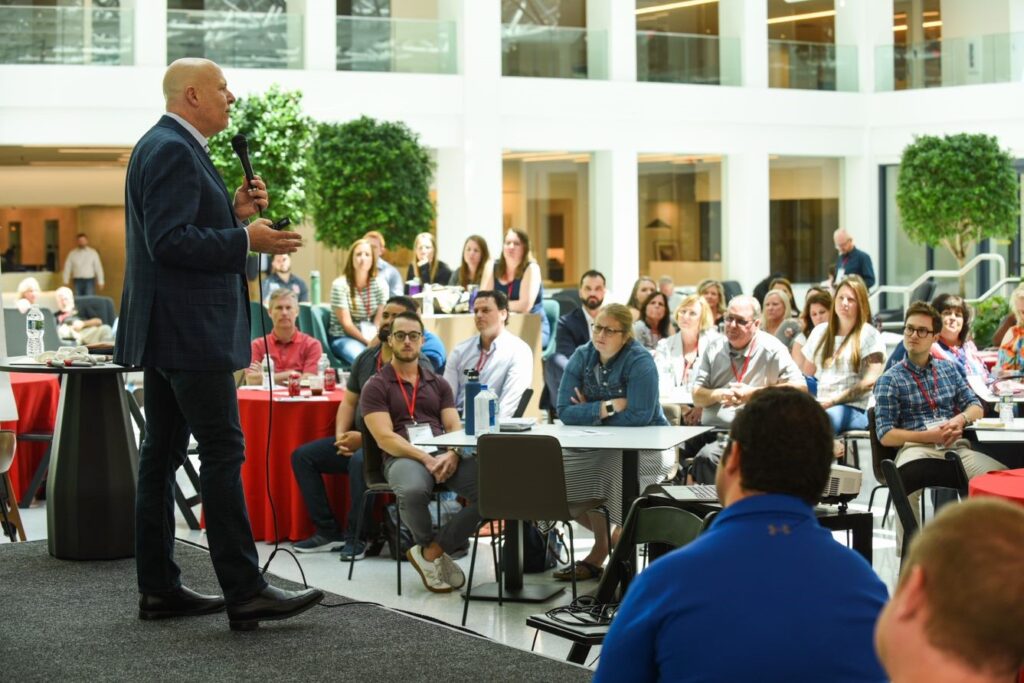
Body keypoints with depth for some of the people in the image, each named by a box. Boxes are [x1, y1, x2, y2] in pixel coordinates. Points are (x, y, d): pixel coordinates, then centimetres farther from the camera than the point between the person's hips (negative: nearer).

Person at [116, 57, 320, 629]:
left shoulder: (168, 147, 19)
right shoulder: (173, 150, -15)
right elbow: (170, 240, -22)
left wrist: (235, 213, 8)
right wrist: (246, 239, -20)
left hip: (167, 334, 11)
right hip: (189, 331, -11)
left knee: (163, 454, 10)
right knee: (224, 453, -10)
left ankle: (159, 589, 15)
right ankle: (245, 592, -9)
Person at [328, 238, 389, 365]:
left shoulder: (380, 284, 2)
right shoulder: (340, 285, -8)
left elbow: (379, 321, -1)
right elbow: (346, 323, -12)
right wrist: (368, 342, -21)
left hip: (372, 337, 4)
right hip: (343, 337, -4)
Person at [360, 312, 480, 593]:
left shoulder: (438, 384, 22)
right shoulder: (376, 386, 7)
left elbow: (455, 428, 12)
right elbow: (385, 438, -5)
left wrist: (452, 454, -12)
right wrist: (426, 458, -19)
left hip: (445, 455, 4)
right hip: (403, 457, -4)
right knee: (413, 491, -41)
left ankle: (431, 551, -12)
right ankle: (433, 549, -7)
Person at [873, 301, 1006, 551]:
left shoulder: (949, 369, 23)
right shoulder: (889, 380, 9)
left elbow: (976, 407, 21)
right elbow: (886, 435, 1)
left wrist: (961, 419, -3)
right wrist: (929, 436, -12)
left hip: (957, 447, 4)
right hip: (916, 448, -3)